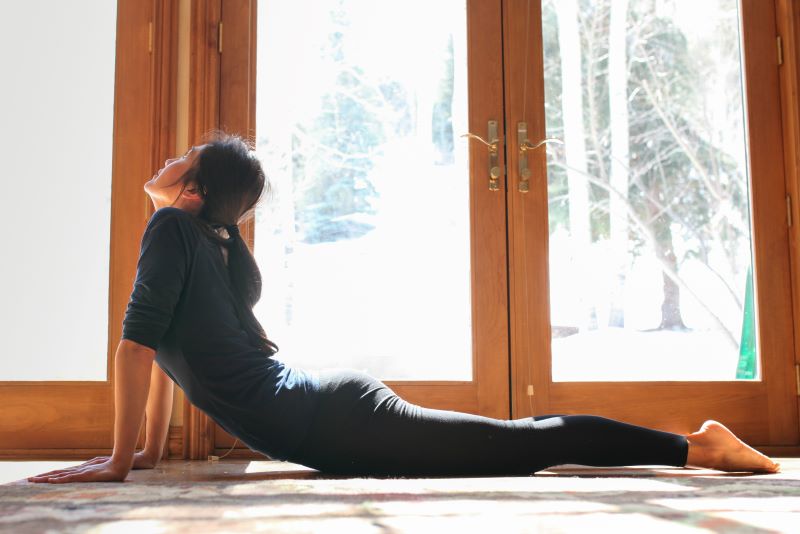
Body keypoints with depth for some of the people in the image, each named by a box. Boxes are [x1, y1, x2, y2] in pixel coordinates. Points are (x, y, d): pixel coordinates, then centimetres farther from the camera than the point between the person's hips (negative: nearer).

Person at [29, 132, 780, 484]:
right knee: (515, 441, 17)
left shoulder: (171, 228, -9)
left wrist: (119, 462, -7)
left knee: (523, 444, -6)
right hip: (330, 409, 8)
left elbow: (136, 346, -14)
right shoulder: (210, 243, 19)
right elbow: (170, 348, 25)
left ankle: (692, 445, 2)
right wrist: (152, 451, 26)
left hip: (330, 425, -8)